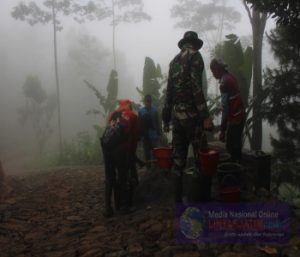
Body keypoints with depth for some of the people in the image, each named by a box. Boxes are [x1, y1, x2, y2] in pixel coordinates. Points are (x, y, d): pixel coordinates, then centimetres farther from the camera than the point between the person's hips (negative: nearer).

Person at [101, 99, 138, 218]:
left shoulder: (113, 114, 26)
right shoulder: (133, 116, 17)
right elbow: (134, 137, 15)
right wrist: (132, 154, 25)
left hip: (106, 145, 4)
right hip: (120, 147, -3)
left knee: (109, 178, 12)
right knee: (122, 176, 13)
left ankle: (108, 207, 7)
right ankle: (121, 204, 22)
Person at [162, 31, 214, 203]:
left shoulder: (174, 61, 18)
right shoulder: (195, 56, -3)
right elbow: (196, 87, -15)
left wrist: (166, 118, 19)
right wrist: (205, 116, -17)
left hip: (176, 116, 7)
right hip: (192, 115, -7)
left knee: (179, 159, 9)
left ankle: (179, 199, 14)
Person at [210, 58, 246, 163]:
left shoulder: (224, 82, -20)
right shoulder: (230, 77, 6)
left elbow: (225, 108, -22)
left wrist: (222, 130, -20)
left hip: (234, 119, -9)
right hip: (240, 116, 9)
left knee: (231, 148, -2)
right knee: (236, 145, 20)